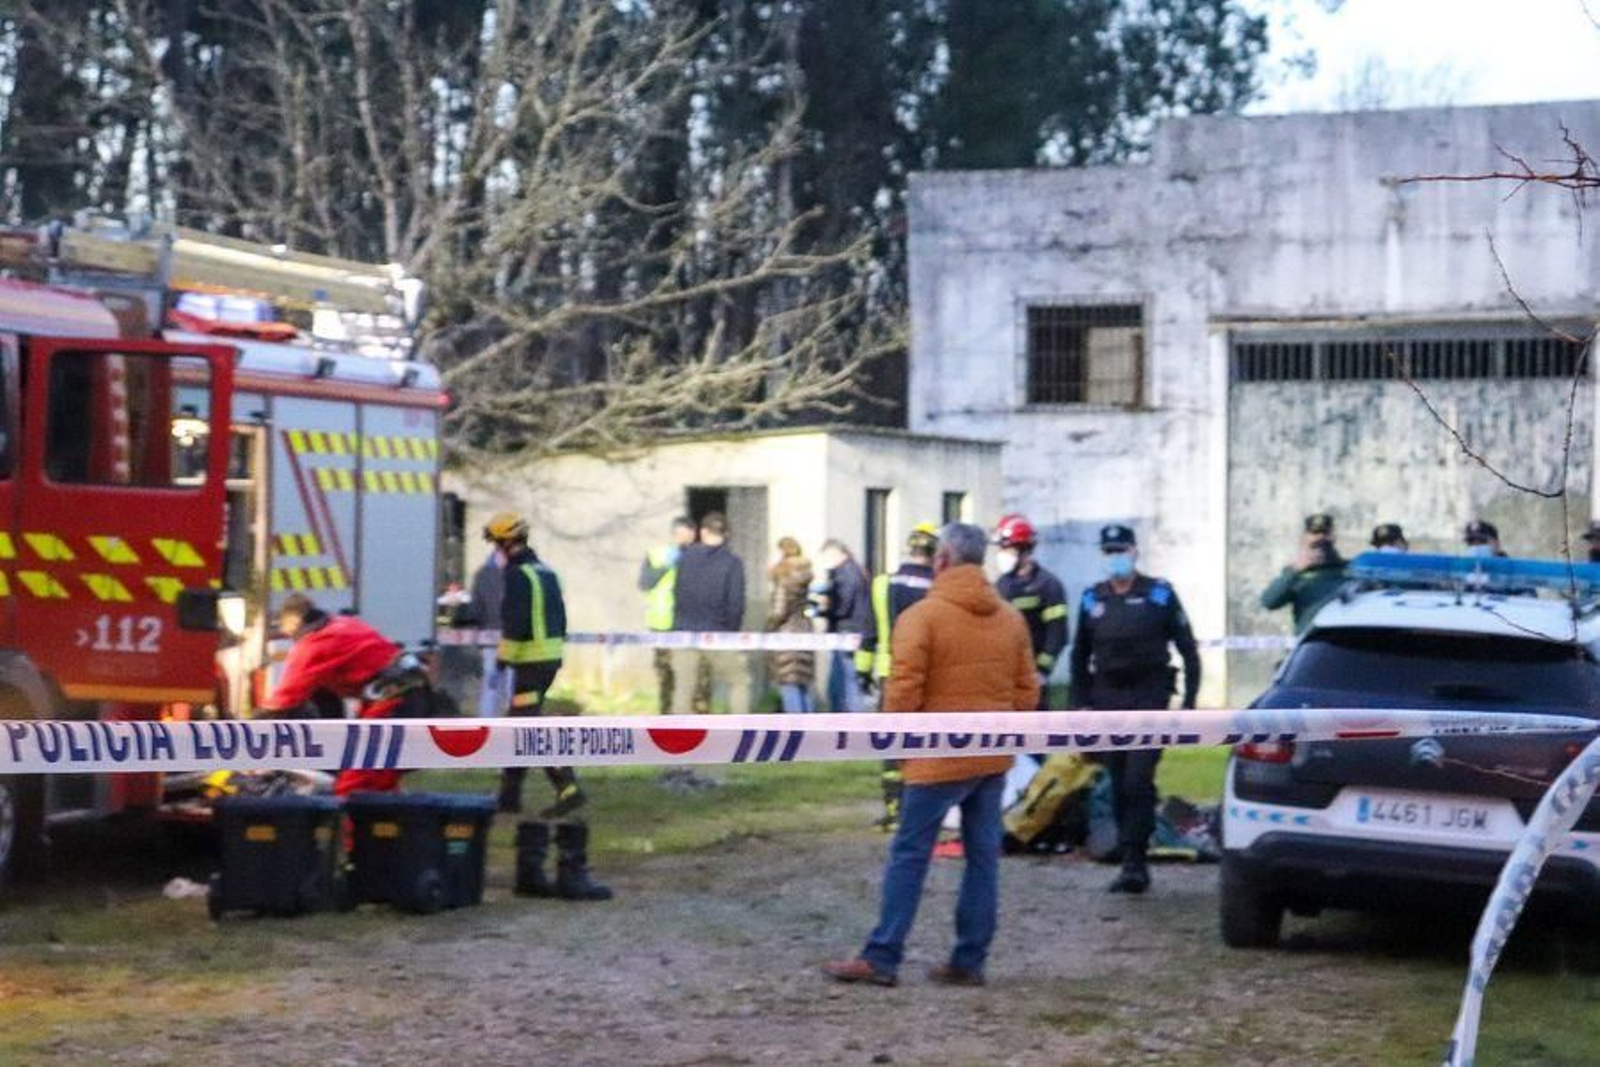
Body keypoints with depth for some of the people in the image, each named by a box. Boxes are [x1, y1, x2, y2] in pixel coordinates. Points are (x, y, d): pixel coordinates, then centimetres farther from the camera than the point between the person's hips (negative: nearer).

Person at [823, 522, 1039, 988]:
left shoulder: (921, 616, -10)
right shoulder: (1010, 618, 8)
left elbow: (903, 691, -14)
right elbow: (1027, 691, 10)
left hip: (939, 758, -6)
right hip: (993, 758, 6)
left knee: (909, 856, -1)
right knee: (983, 858, 8)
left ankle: (881, 958, 0)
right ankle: (969, 961, 10)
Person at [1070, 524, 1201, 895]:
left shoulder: (1159, 594, 1)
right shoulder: (1092, 599, 10)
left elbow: (1188, 650, 3)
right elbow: (1080, 656, 18)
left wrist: (1189, 701, -3)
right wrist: (1082, 704, 9)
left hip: (1149, 697, -4)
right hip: (1108, 700, 4)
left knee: (1138, 781, -14)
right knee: (1119, 786, 5)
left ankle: (1134, 861, -14)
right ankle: (1131, 861, 13)